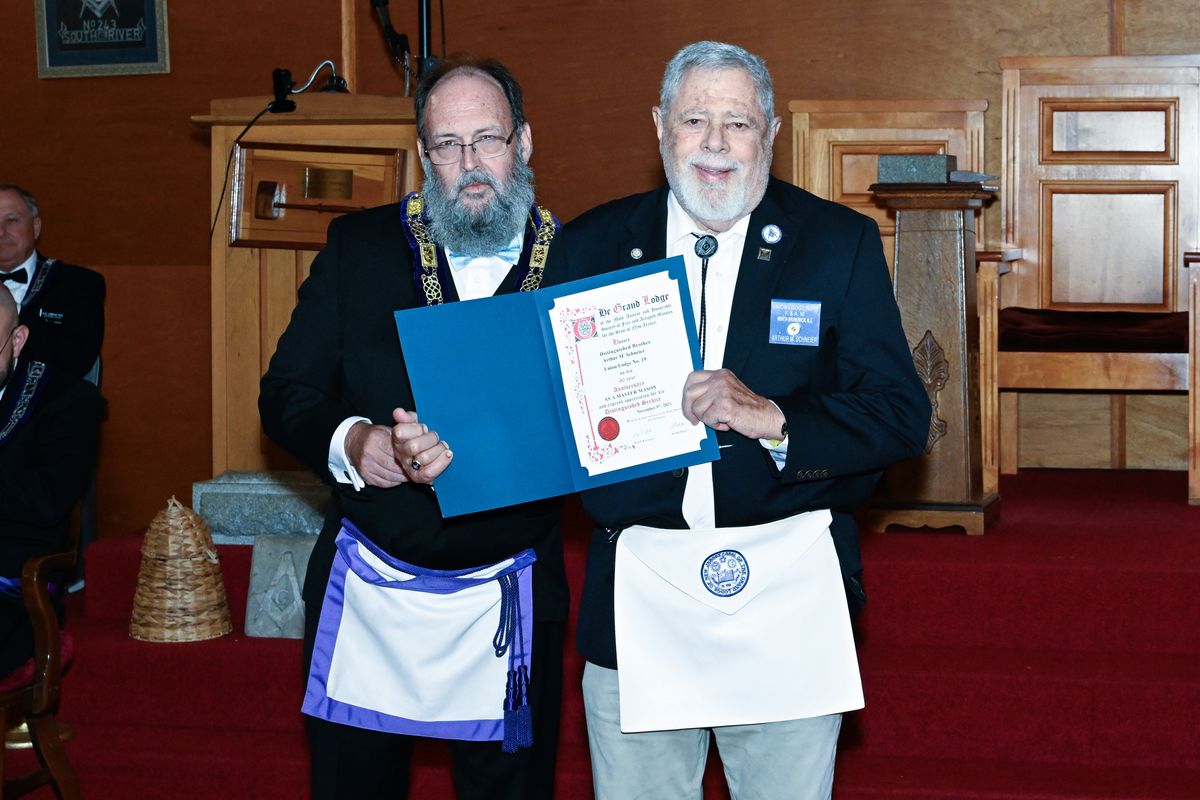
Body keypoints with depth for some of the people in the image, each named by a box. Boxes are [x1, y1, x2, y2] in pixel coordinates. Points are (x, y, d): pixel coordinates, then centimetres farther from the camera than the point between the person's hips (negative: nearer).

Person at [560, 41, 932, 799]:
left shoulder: (839, 242, 0)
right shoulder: (592, 244, 5)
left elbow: (902, 415, -6)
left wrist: (774, 419, -20)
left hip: (789, 594, -1)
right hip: (636, 594, 1)